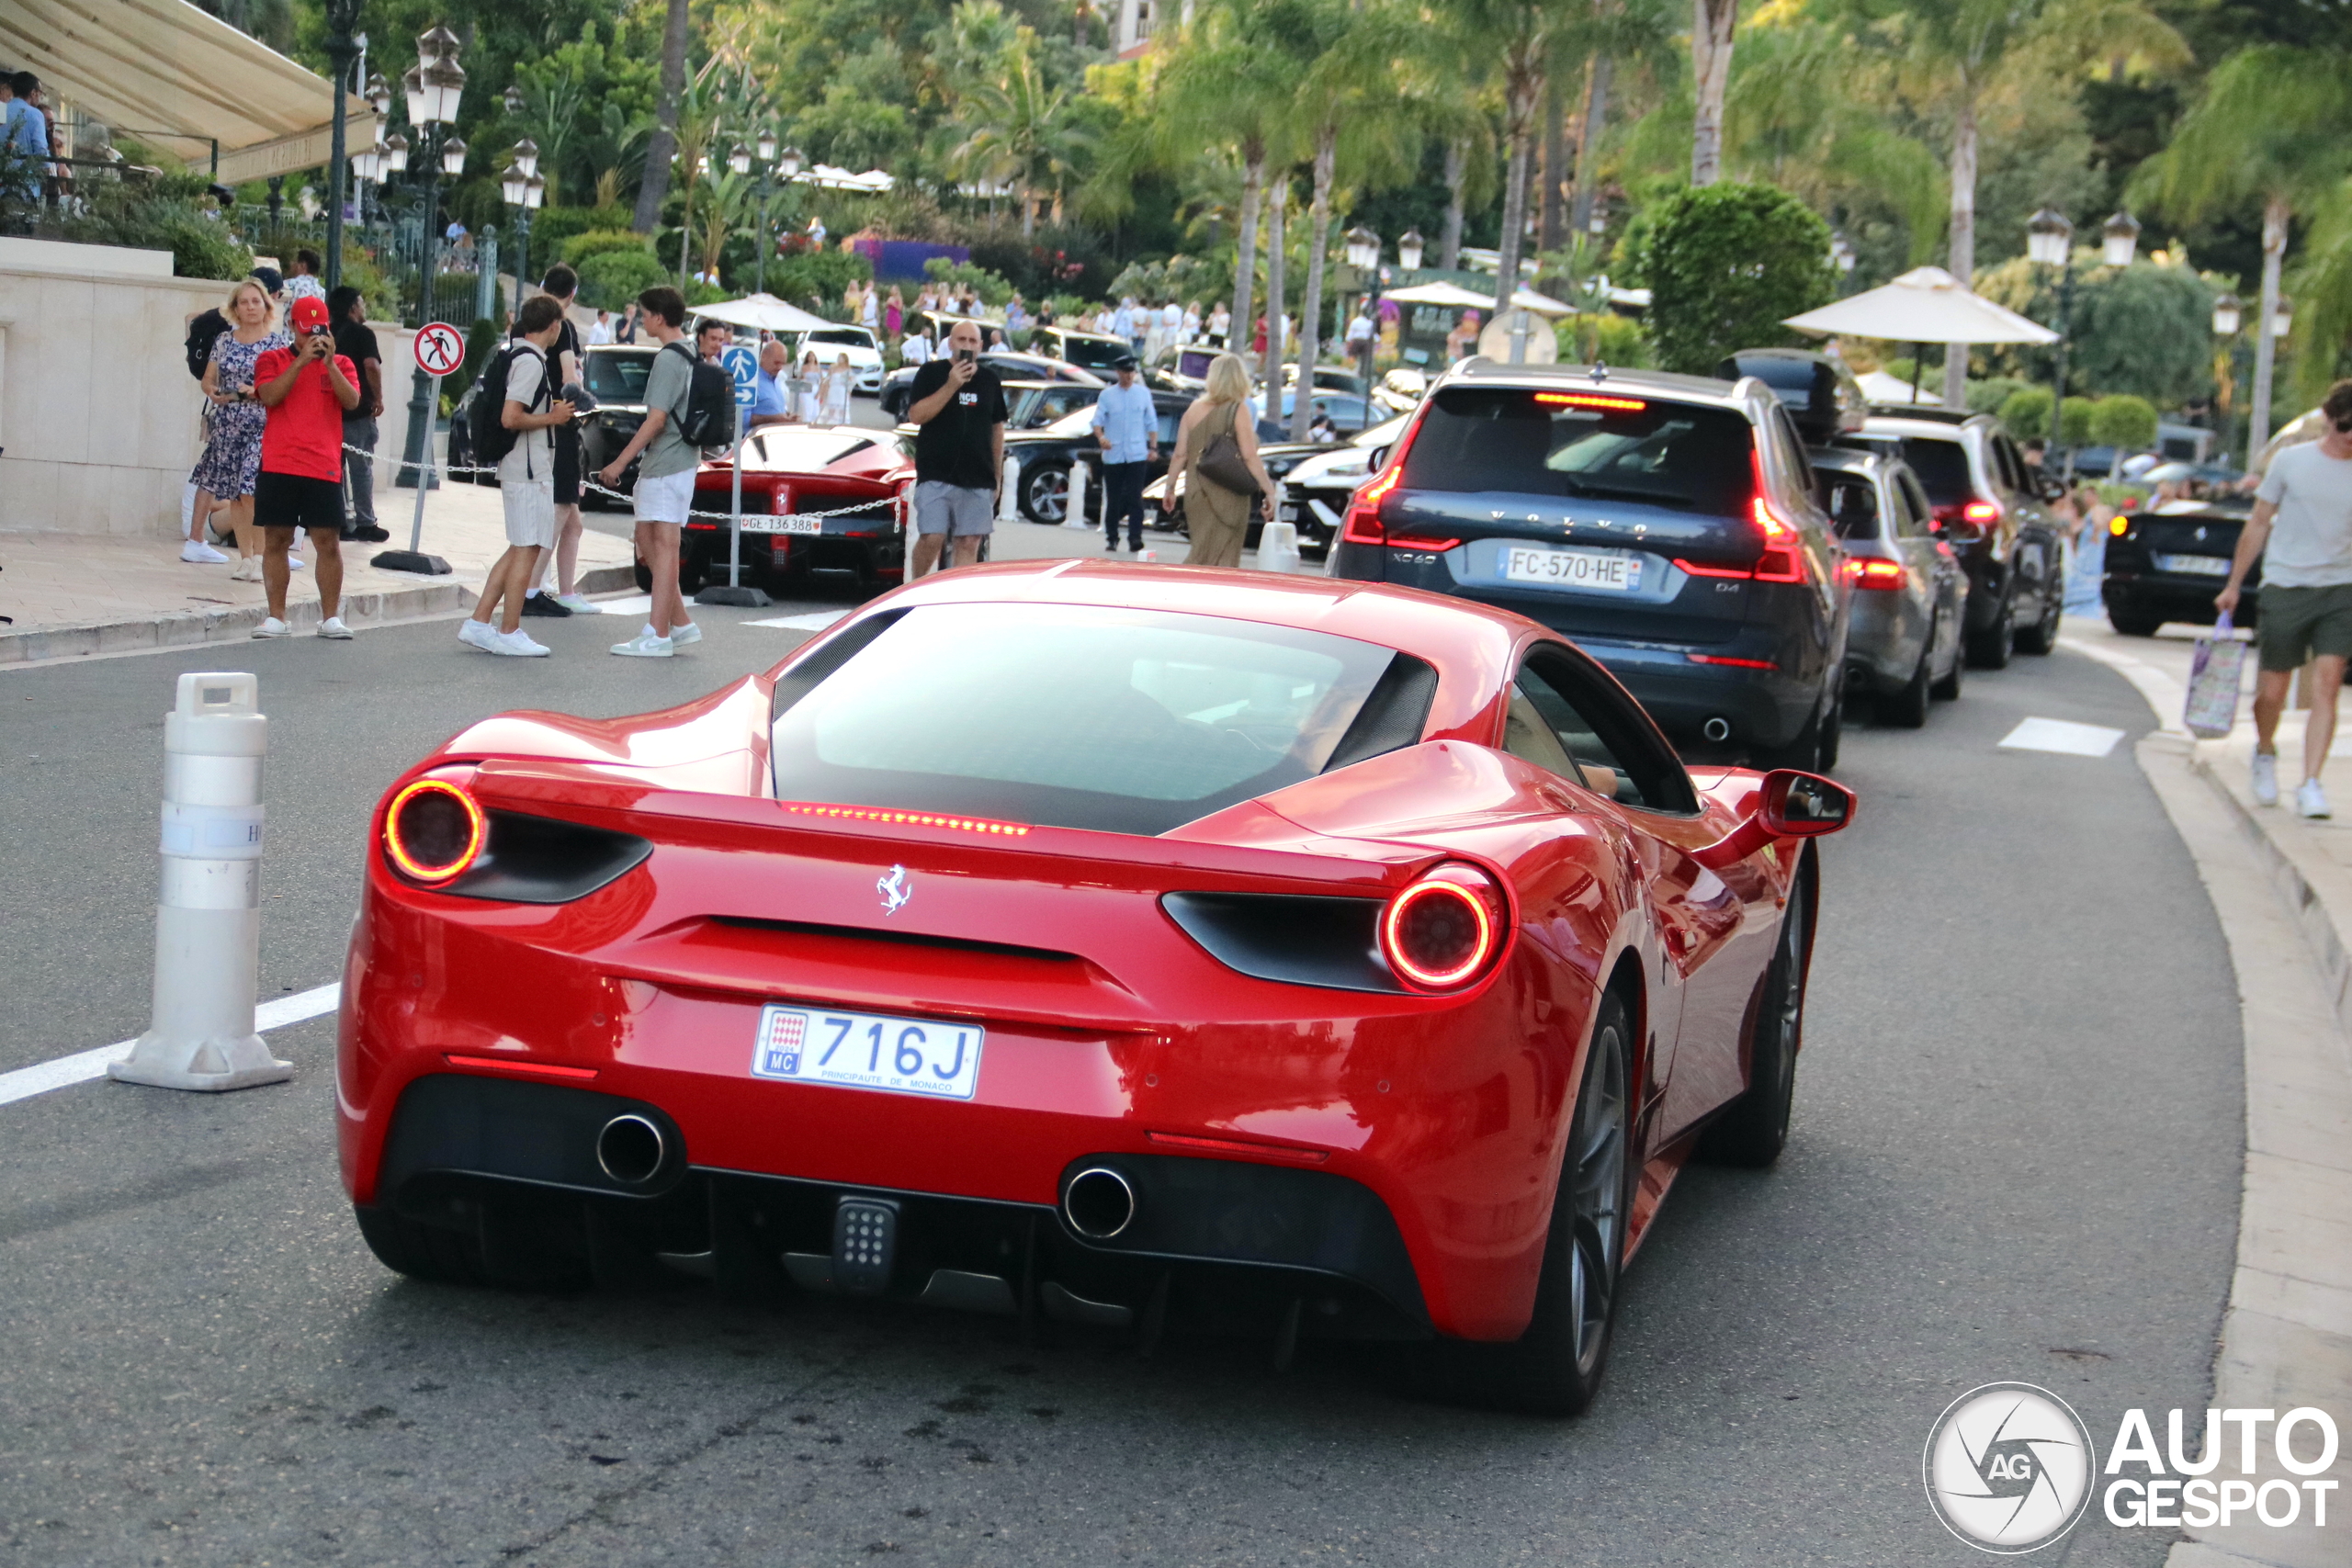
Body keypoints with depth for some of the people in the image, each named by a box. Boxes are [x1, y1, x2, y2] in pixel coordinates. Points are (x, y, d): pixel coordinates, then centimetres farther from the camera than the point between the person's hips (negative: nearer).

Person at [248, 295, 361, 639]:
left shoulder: (341, 365, 11)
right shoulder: (272, 361, 8)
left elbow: (351, 401, -5)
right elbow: (270, 396, -10)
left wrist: (329, 362, -13)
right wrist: (301, 361, -14)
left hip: (324, 469, 0)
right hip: (278, 468, 0)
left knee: (328, 542, -2)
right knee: (276, 540, 1)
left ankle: (330, 618, 5)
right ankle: (276, 618, 6)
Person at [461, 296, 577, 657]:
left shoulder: (514, 354, 14)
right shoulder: (531, 362, -17)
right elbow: (510, 418, -24)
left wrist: (552, 411, 17)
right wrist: (552, 418, -11)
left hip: (520, 468, 10)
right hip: (530, 470, -10)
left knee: (519, 550, 15)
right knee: (527, 550, -3)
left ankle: (479, 622, 15)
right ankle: (508, 634, 3)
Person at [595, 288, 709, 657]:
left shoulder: (668, 360, -15)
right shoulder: (689, 356, 14)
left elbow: (656, 419, -21)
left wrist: (620, 463, -19)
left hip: (667, 464, -10)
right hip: (662, 464, 10)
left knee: (663, 544, -8)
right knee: (648, 541, 13)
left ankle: (658, 635, -7)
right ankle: (679, 623, 15)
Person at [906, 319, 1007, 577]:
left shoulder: (989, 379, 13)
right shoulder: (931, 374, 2)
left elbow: (997, 427, 18)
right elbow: (916, 415, -10)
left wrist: (997, 475, 16)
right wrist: (951, 385, -16)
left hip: (978, 478, 3)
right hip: (936, 475, -3)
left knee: (969, 543, -1)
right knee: (931, 538, -12)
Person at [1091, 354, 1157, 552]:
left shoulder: (1143, 393, 8)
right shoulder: (1107, 395, 4)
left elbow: (1151, 422, 11)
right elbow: (1097, 420, -2)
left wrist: (1153, 447, 3)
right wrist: (1101, 437, -23)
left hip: (1137, 455, 0)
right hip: (1113, 455, 0)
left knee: (1135, 497, -9)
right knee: (1113, 499, 5)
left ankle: (1135, 537, -13)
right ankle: (1111, 538, 15)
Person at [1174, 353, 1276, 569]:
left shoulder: (1195, 409, 6)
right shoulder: (1238, 410, -7)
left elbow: (1180, 455, 7)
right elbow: (1250, 457, -13)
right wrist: (1268, 491, -10)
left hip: (1196, 493, 5)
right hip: (1228, 495, -5)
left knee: (1200, 555, 16)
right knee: (1222, 561, 1)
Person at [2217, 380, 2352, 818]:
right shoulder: (2291, 462, 1)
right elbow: (2258, 525, 8)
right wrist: (2233, 585, 9)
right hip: (2285, 588, -1)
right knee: (2273, 689, 4)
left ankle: (2310, 785, -13)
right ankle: (2265, 753, 36)